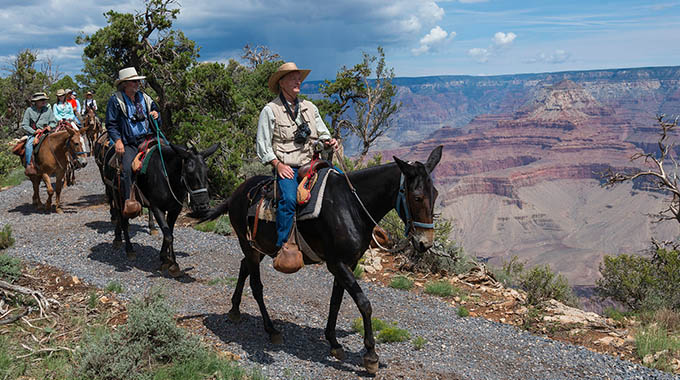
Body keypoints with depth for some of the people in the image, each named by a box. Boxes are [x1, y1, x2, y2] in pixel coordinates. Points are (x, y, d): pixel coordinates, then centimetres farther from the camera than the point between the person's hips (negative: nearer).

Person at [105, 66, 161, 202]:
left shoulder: (145, 98, 17)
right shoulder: (115, 100, 3)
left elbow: (158, 124, 25)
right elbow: (111, 124, 0)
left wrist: (156, 116, 1)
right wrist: (118, 140, -14)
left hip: (148, 140, 4)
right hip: (129, 144, -4)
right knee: (127, 169, -23)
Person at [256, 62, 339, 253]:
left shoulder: (310, 107, 17)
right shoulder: (270, 110, 2)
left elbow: (322, 133, 23)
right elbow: (262, 145, 1)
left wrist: (329, 141, 0)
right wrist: (278, 164, -10)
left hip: (311, 164, 5)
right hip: (286, 167, -5)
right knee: (289, 198, -29)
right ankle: (282, 245, -20)